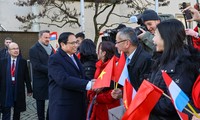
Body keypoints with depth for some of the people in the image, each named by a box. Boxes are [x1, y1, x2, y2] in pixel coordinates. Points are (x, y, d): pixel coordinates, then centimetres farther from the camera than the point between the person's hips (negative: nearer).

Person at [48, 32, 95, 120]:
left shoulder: (74, 57, 16)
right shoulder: (55, 59, -12)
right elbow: (63, 80, -26)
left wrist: (89, 82, -1)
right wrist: (88, 84, -29)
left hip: (79, 105, 8)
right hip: (63, 107, -8)